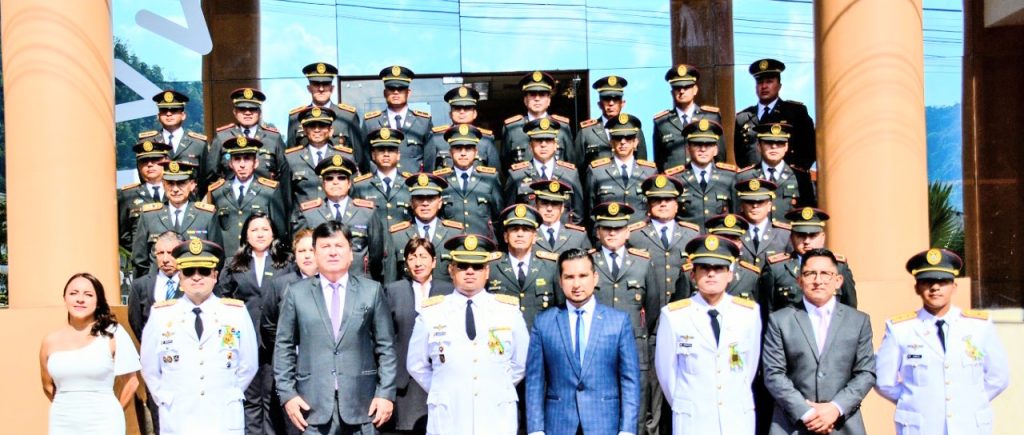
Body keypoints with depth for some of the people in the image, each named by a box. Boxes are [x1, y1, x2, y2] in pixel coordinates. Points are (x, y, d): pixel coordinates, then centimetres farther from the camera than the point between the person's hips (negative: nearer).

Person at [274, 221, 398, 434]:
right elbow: (284, 347, 7)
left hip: (361, 402, 0)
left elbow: (386, 347, 4)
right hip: (313, 404, 0)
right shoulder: (297, 293, 6)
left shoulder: (372, 290, 5)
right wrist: (287, 393, 0)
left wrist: (386, 393, -2)